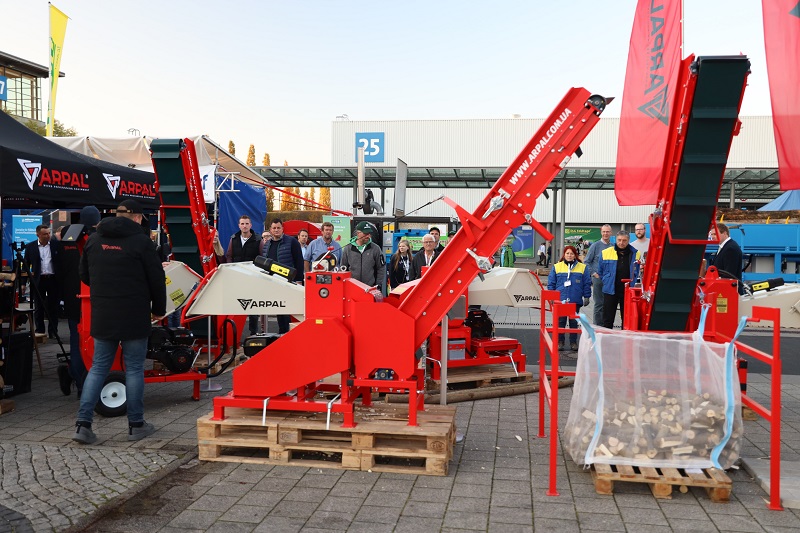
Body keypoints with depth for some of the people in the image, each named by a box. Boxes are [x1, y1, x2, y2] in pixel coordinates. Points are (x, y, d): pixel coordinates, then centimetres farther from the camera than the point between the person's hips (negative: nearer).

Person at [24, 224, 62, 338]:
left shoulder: (56, 244, 2)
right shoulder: (30, 247, 3)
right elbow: (26, 264, 8)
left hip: (53, 279, 0)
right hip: (38, 280, 0)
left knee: (53, 307, 4)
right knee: (39, 307, 6)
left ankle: (53, 332, 11)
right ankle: (39, 332, 14)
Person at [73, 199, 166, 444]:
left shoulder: (94, 239, 7)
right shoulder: (141, 240, -9)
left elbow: (84, 275, 16)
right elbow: (157, 278, -6)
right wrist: (158, 309, 7)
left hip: (102, 316, 5)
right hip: (134, 316, -4)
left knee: (98, 367, 11)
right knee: (134, 368, 5)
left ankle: (83, 424, 5)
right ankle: (136, 425, 12)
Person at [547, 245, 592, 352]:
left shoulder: (582, 267, 3)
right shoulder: (557, 267, 3)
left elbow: (587, 284, 6)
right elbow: (551, 283, 6)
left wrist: (586, 297, 2)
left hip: (575, 300, 0)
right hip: (560, 300, 0)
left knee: (574, 322, 9)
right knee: (560, 321, 3)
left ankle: (573, 342, 18)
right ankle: (559, 342, 14)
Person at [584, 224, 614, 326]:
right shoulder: (595, 246, -1)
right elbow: (586, 261, 1)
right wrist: (593, 273, -6)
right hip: (598, 278, -3)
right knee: (599, 304, -2)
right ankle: (597, 326, 5)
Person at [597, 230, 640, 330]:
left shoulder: (635, 254, 1)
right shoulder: (606, 253, 0)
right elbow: (600, 270, 12)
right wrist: (607, 281, 8)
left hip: (628, 291, 1)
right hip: (610, 290, -1)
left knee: (627, 319, 9)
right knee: (608, 319, 3)